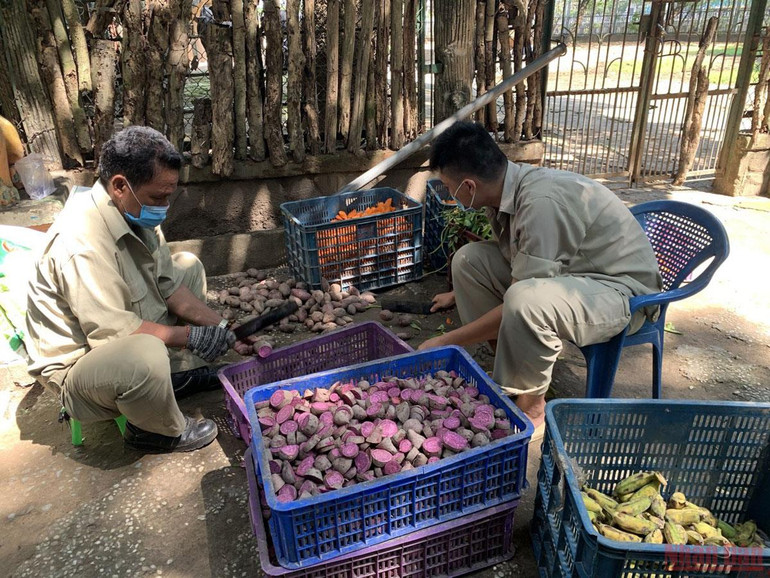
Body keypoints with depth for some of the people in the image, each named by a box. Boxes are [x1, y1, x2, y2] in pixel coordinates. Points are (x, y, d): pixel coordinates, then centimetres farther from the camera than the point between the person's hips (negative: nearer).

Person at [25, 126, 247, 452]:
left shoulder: (136, 213, -5)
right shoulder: (83, 240, -32)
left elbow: (169, 284, 0)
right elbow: (113, 330, -32)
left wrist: (219, 327, -10)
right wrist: (190, 336, -23)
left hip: (130, 337, 9)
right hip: (78, 365, -9)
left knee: (188, 266, 10)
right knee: (147, 354, -40)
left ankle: (183, 373, 12)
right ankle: (162, 432, -5)